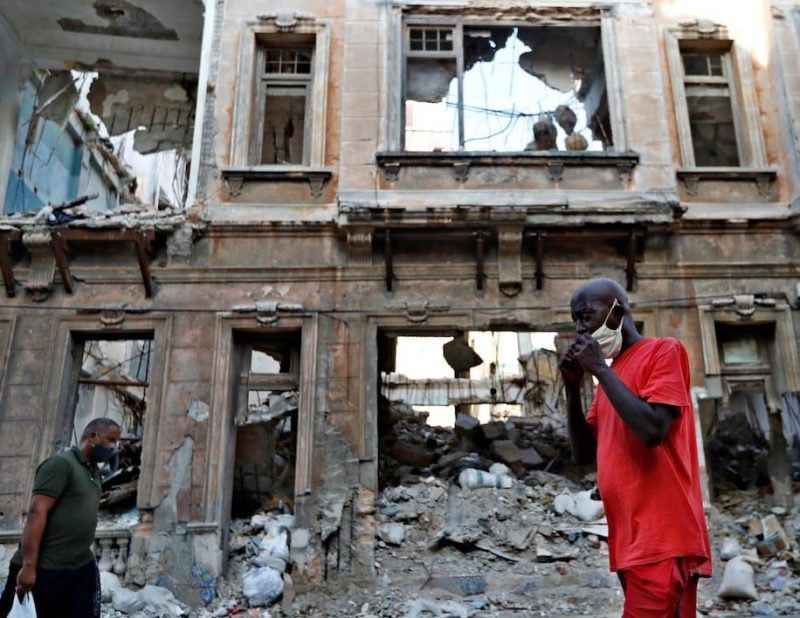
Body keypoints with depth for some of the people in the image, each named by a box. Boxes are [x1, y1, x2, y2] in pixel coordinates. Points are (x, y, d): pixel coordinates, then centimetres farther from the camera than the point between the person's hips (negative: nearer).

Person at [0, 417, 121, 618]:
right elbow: (36, 512, -19)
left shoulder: (94, 471, 14)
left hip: (83, 566, 8)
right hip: (46, 568, -8)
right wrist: (28, 565, -24)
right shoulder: (61, 463, -11)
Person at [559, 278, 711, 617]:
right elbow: (584, 453, 15)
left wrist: (600, 369, -11)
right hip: (631, 543, 8)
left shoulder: (664, 350, -3)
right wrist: (572, 387, 4)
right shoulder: (610, 375, 19)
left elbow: (653, 430, -19)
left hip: (662, 540, -8)